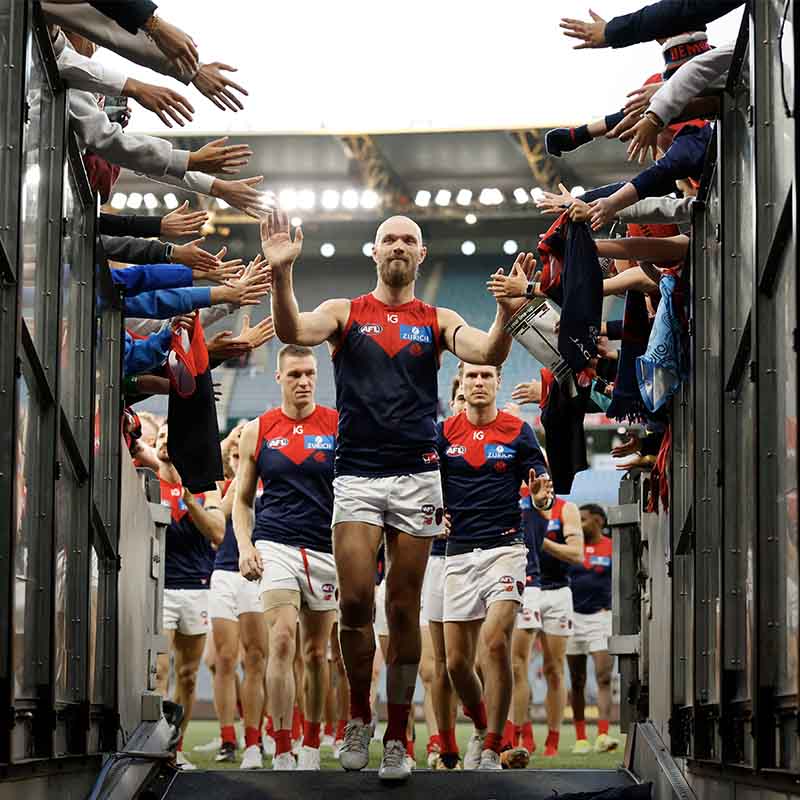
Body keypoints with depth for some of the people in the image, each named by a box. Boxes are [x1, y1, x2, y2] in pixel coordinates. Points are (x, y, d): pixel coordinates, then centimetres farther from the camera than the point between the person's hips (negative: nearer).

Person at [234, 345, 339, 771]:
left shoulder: (340, 426, 2)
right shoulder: (257, 431, 6)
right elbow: (242, 499, 13)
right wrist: (245, 546, -2)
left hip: (326, 550, 1)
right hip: (275, 545, -1)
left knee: (316, 652, 10)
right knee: (282, 641, -17)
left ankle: (311, 748, 26)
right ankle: (282, 755, -17)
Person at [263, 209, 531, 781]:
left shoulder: (437, 321, 9)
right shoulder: (345, 313, 7)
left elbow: (488, 354, -9)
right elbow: (292, 332, -13)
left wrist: (508, 312, -29)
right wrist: (282, 274, -30)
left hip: (417, 476, 1)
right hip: (357, 474, -1)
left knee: (404, 610, 4)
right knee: (355, 602, -10)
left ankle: (397, 735, 13)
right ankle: (359, 716, 12)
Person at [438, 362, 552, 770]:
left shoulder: (518, 431, 4)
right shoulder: (443, 432, 8)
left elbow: (539, 492, 6)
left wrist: (542, 495, -17)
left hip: (504, 548, -3)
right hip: (458, 552, 3)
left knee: (495, 641, -21)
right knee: (456, 661, 2)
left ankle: (491, 750, -14)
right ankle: (482, 728, 29)